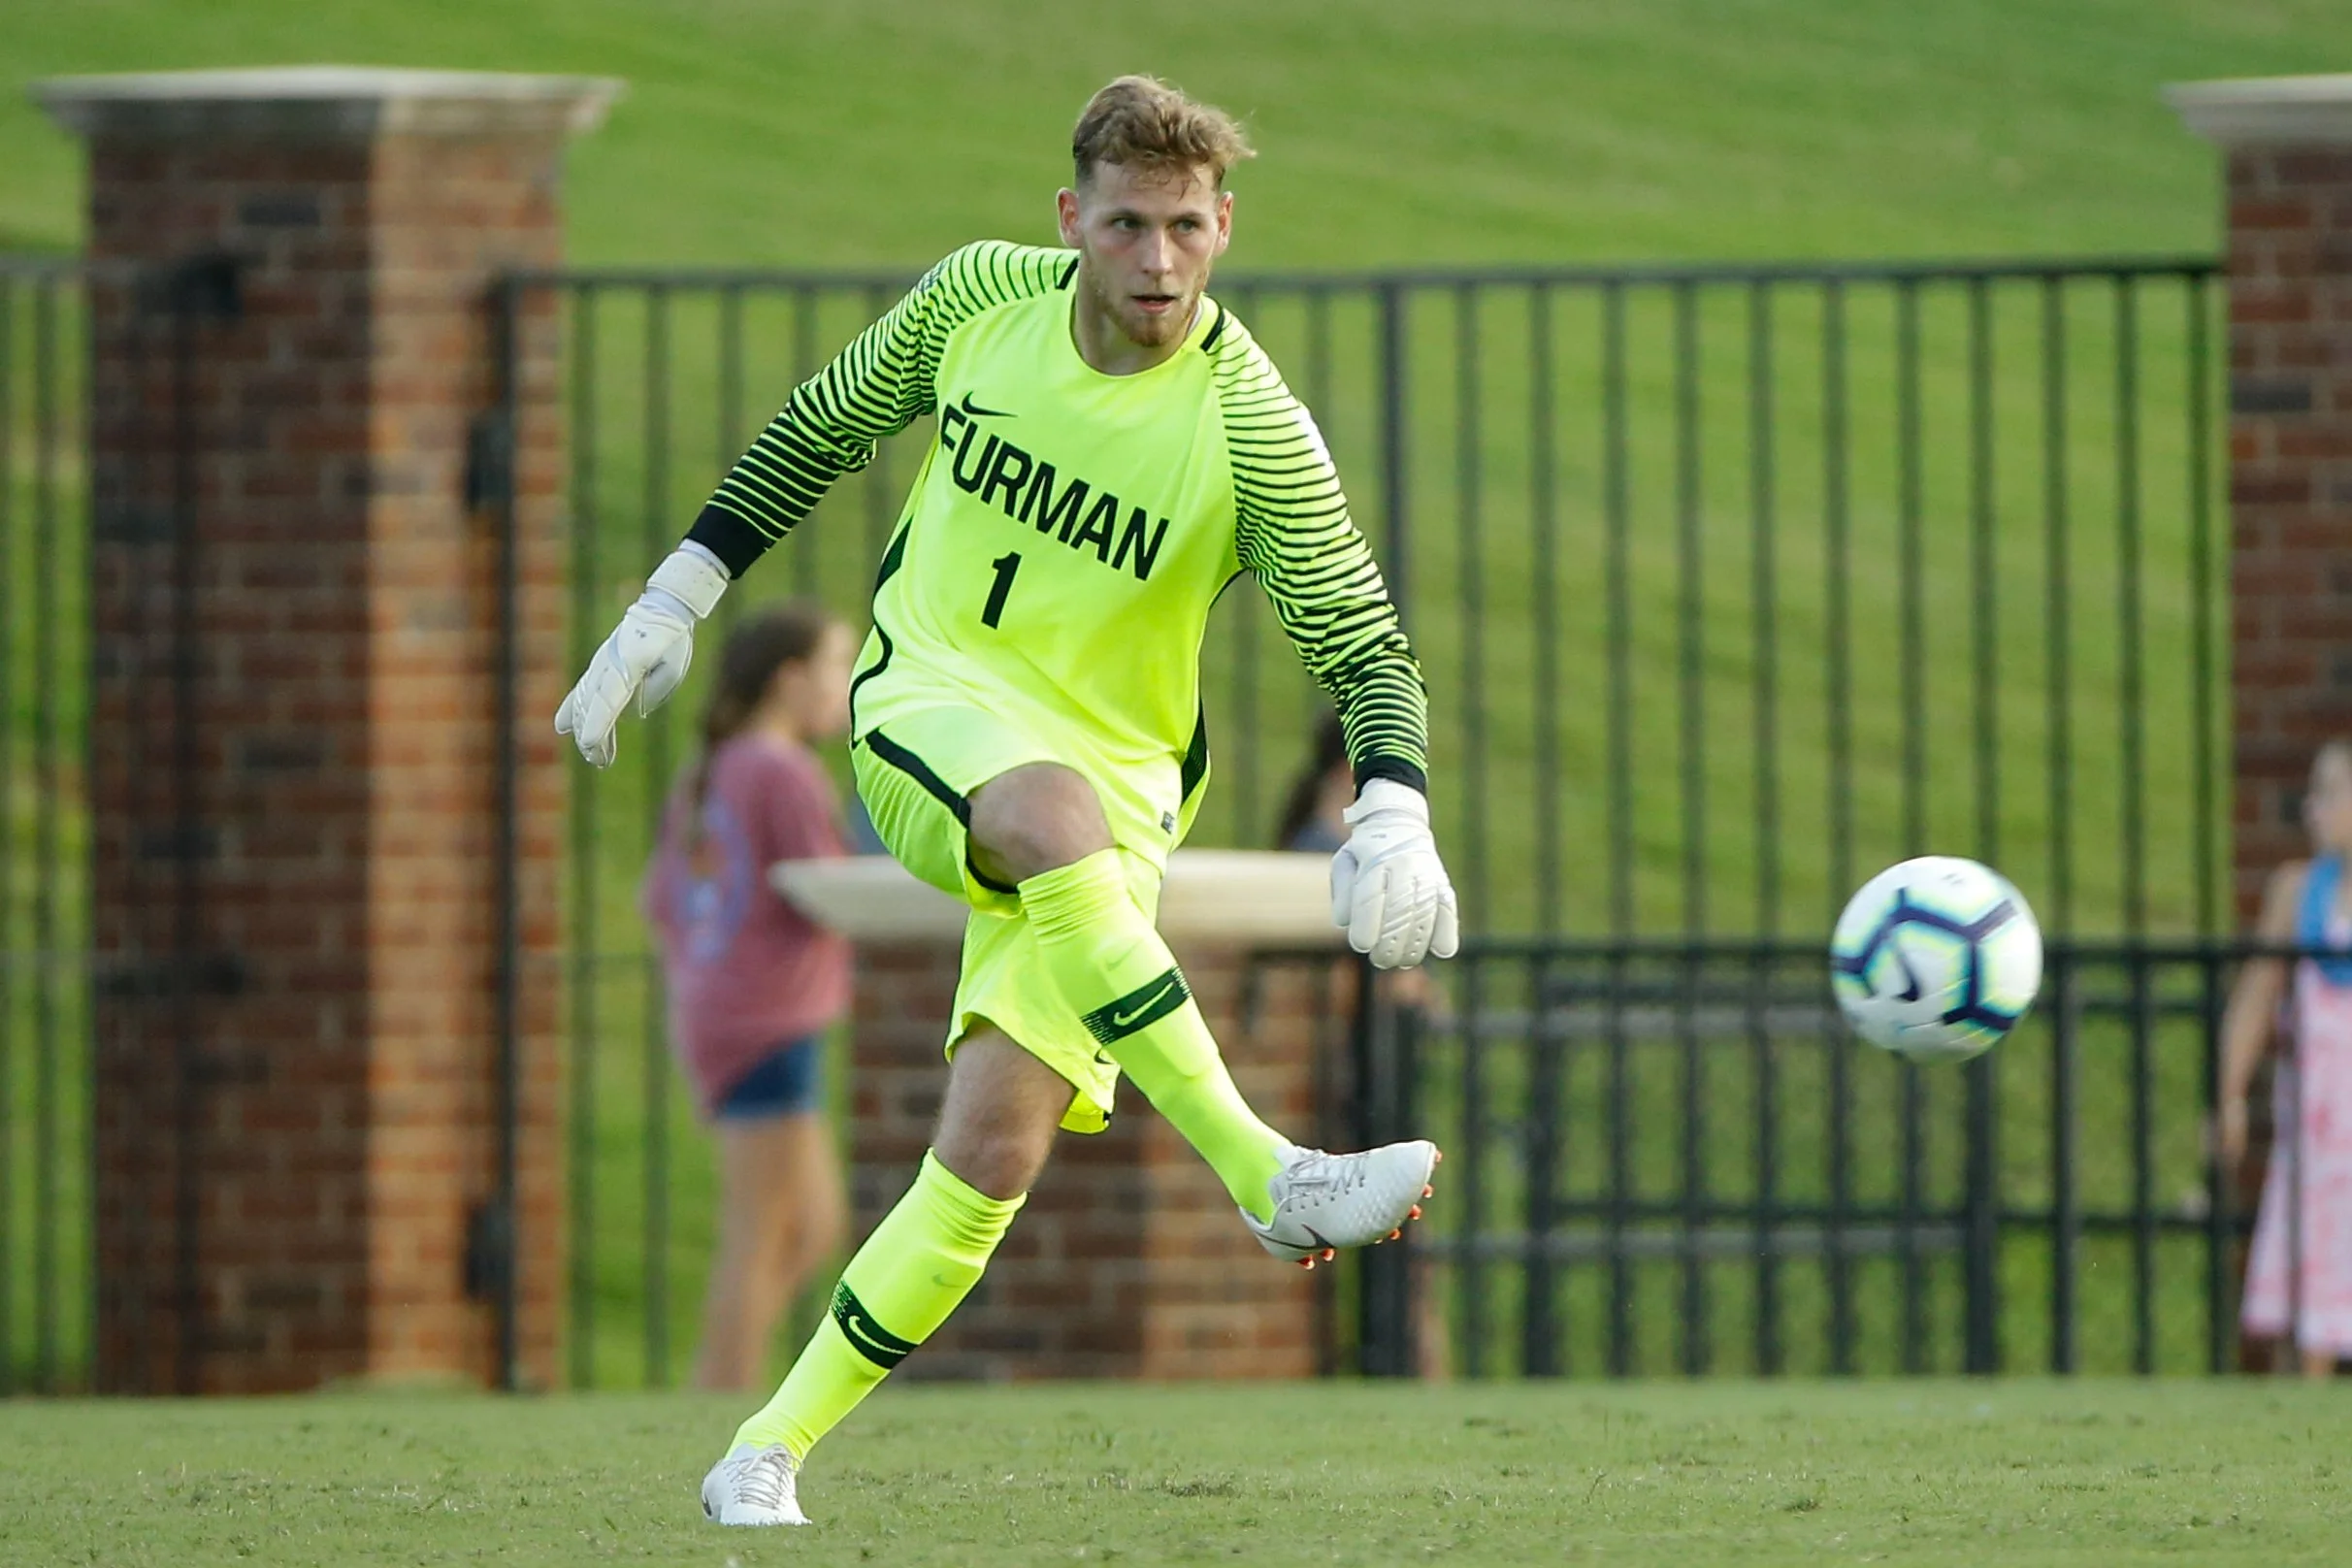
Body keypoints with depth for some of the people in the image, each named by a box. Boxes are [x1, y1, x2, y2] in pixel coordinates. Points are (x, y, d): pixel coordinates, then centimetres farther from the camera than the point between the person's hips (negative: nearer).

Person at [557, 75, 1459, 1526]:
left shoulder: (1251, 427, -15)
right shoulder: (980, 297, -6)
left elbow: (1367, 646, -15)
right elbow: (820, 430, 12)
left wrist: (1394, 819, -33)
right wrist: (677, 601, 9)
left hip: (1118, 781, 0)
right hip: (928, 703, 0)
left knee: (997, 1149, -14)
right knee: (1058, 815, -37)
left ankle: (767, 1460, -2)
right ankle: (1270, 1179, -37)